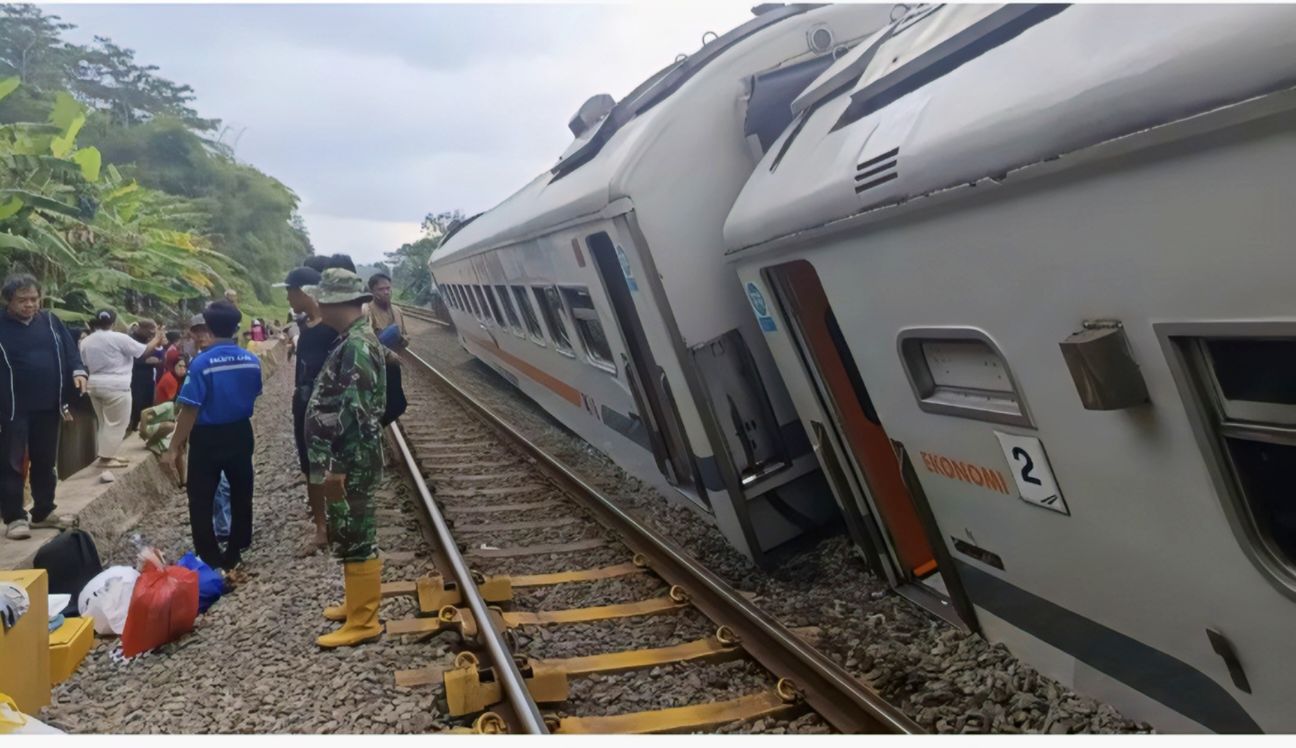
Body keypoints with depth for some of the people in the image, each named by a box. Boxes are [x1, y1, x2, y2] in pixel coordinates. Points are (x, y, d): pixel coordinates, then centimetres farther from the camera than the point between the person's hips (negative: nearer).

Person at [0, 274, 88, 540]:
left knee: (45, 461, 13)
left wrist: (78, 371, -11)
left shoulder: (51, 321, 6)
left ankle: (42, 512, 25)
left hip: (48, 406, 4)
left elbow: (70, 349, 9)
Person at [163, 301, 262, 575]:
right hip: (240, 434, 5)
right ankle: (234, 555, 32)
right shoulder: (252, 361, -6)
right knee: (241, 495, 20)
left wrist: (175, 448, -11)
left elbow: (190, 410, -18)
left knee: (201, 502, 7)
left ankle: (212, 563, 7)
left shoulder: (202, 363, -19)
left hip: (207, 438, -5)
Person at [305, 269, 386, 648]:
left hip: (351, 463, -10)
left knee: (355, 540, -2)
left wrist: (337, 467, -24)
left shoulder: (356, 346, -20)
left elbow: (355, 413, -25)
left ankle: (363, 622, 6)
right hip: (345, 460, 10)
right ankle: (358, 603, 32)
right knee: (348, 537, 19)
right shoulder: (351, 340, 13)